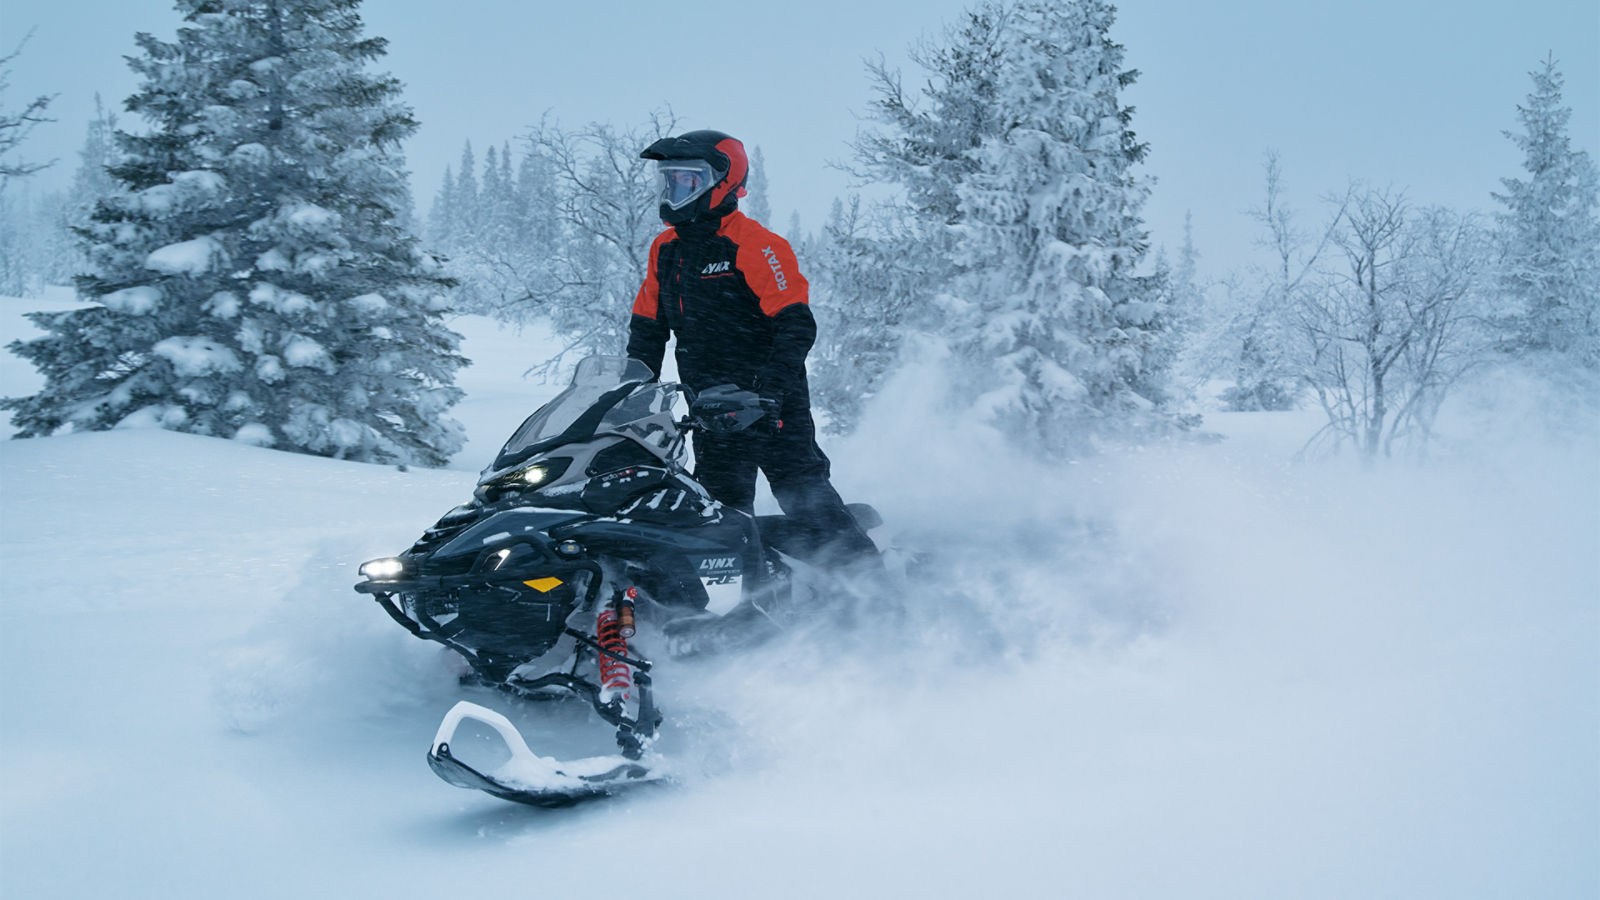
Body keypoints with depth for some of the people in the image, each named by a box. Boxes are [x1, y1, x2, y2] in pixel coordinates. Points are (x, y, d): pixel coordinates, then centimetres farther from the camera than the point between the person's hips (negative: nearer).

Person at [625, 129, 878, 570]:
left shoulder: (754, 245, -11)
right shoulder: (666, 250, 13)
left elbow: (797, 324, -15)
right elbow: (647, 328, 21)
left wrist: (773, 385, -25)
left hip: (770, 405, -8)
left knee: (802, 492, -14)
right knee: (722, 508, 7)